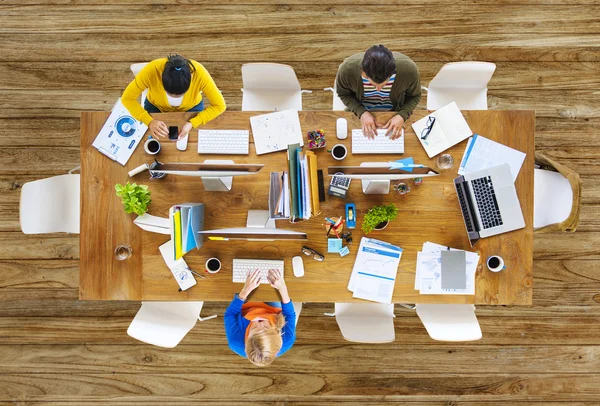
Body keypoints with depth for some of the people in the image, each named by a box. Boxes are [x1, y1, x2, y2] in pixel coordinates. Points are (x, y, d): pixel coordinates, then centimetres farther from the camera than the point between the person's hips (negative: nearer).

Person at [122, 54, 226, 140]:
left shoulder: (199, 73, -38)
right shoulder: (151, 70, -37)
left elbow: (219, 105, -28)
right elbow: (127, 98, -24)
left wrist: (192, 123, -38)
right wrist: (149, 121, -39)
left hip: (191, 108, 0)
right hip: (156, 106, 1)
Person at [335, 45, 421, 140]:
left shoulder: (408, 69, -27)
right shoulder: (347, 69, -30)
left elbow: (414, 96, -7)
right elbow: (343, 94, -9)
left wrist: (402, 115, -26)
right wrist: (361, 112, -25)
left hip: (394, 112, 0)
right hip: (360, 110, 1)